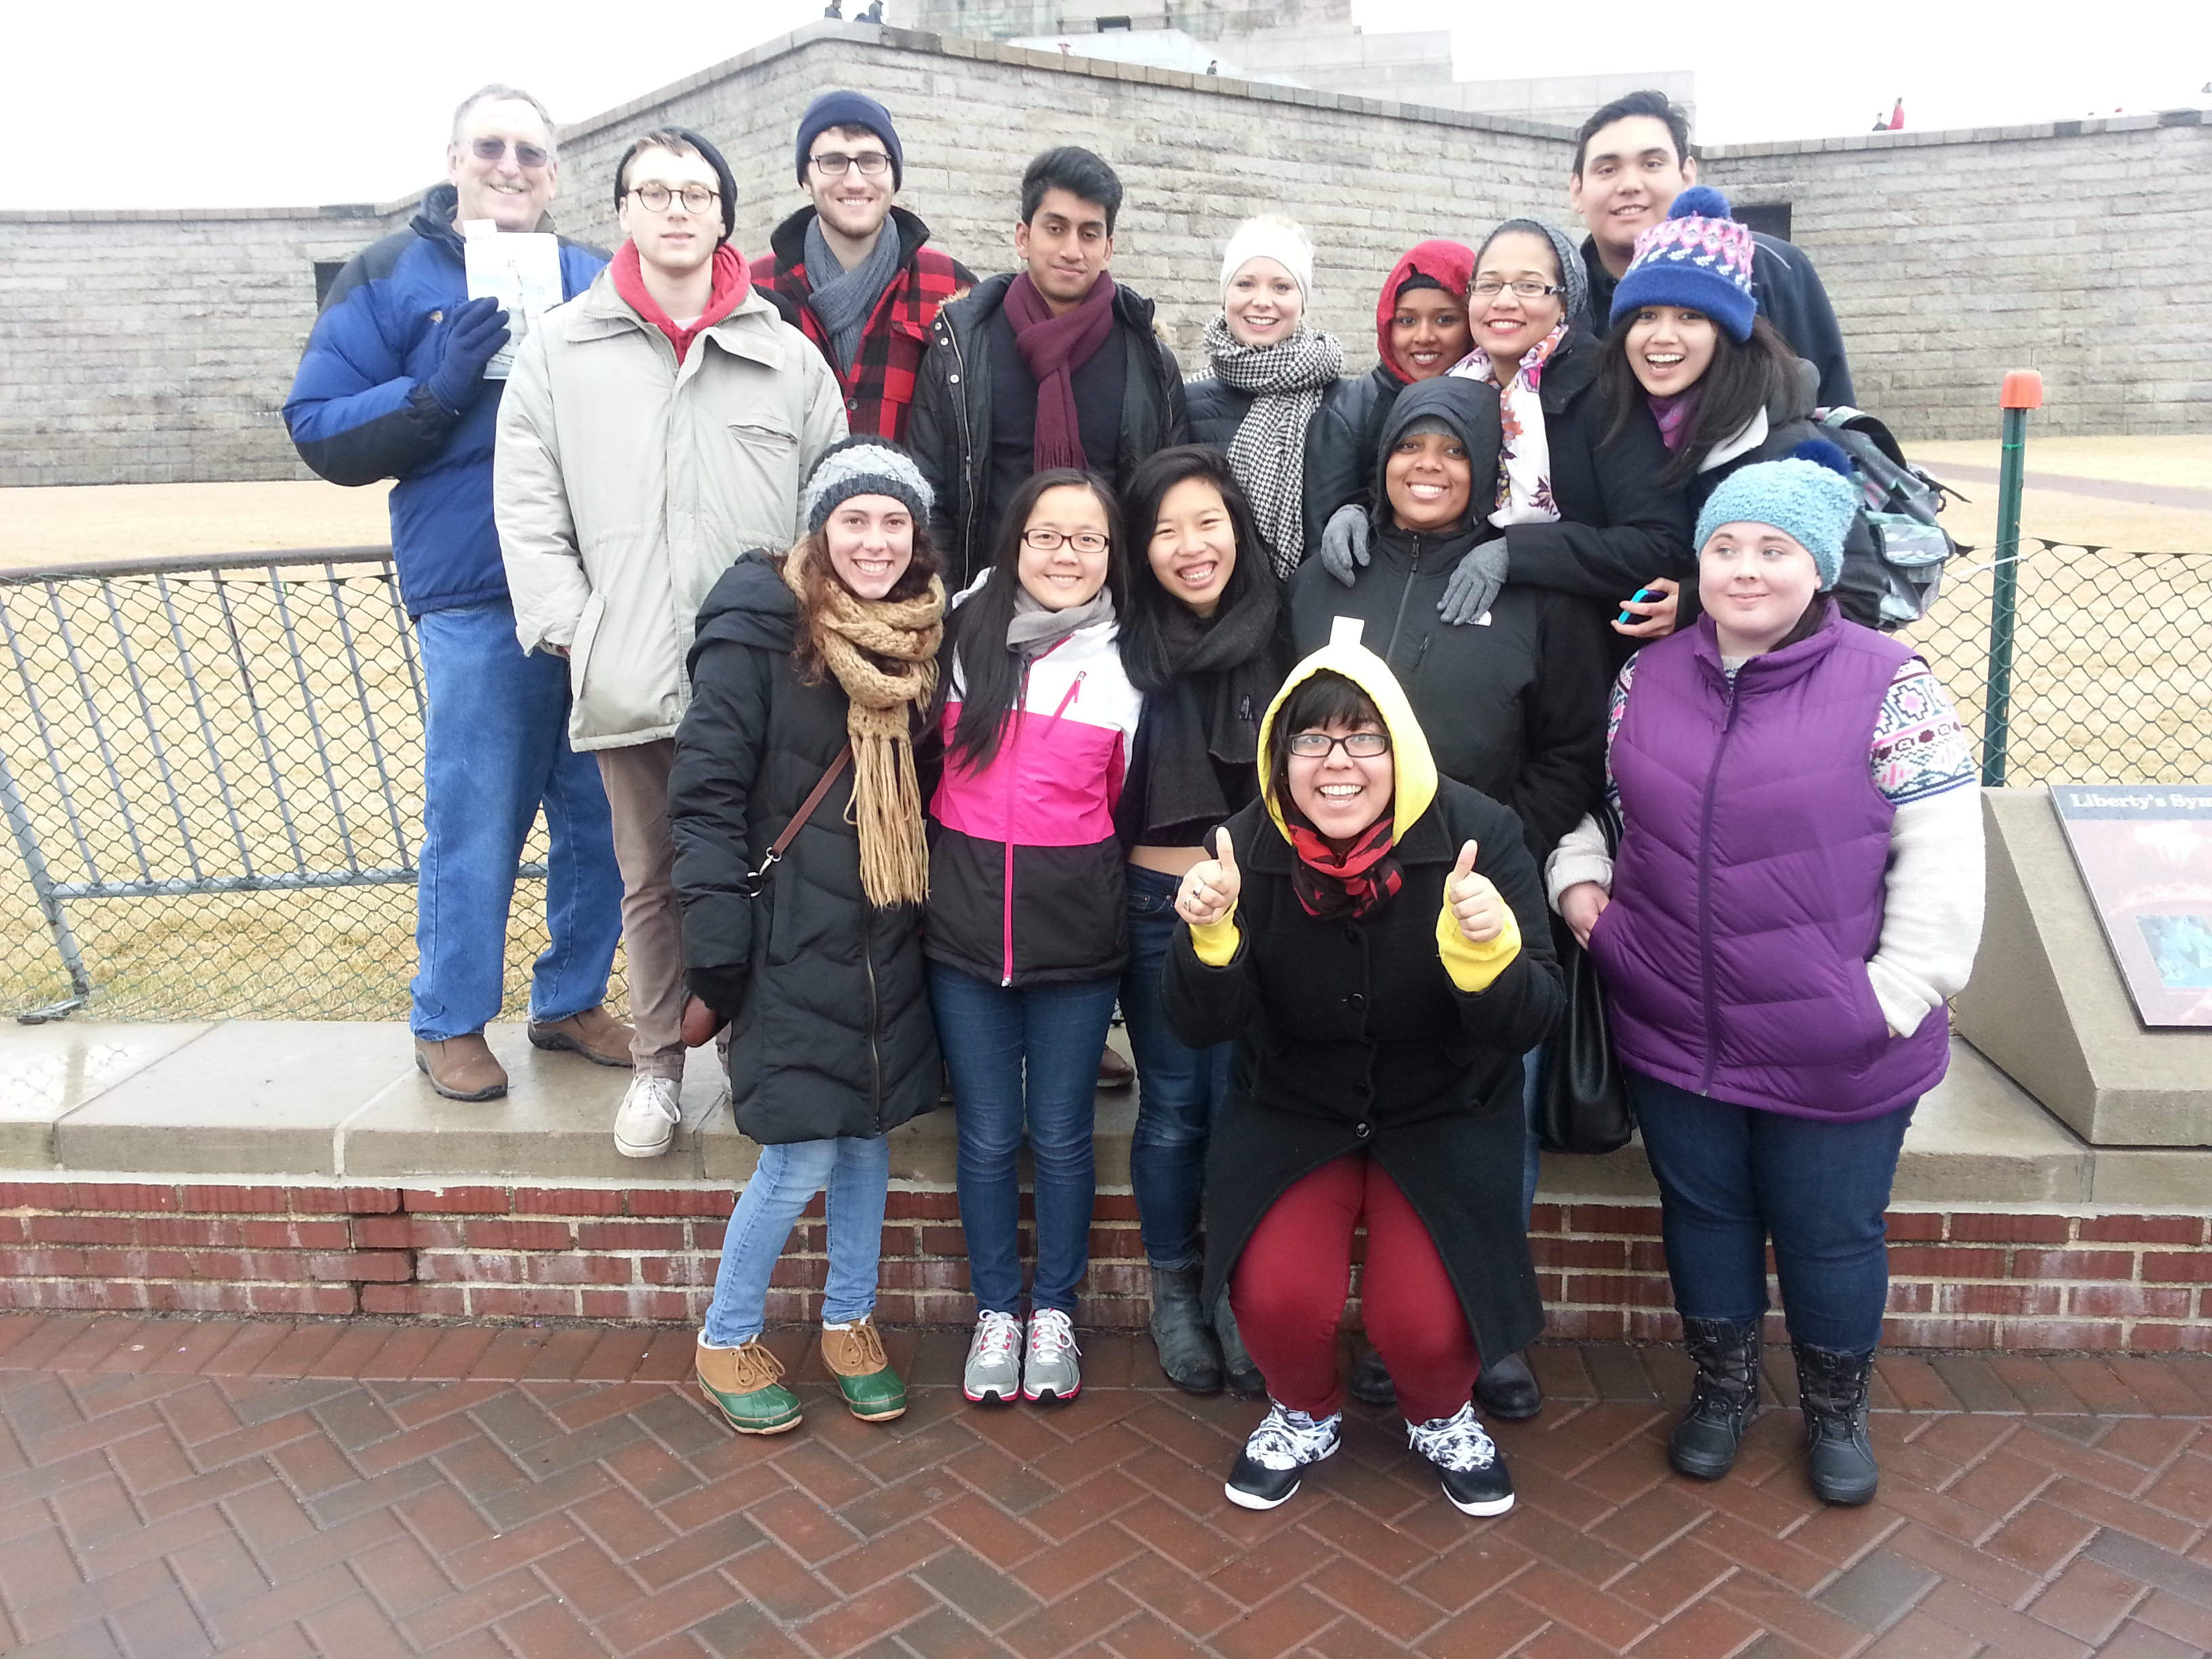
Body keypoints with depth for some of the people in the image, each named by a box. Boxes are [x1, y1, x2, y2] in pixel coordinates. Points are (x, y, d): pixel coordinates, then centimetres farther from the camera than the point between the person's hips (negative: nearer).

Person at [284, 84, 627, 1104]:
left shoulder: (599, 281, 16)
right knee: (475, 821, 1)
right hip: (478, 604, -3)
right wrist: (438, 389, -13)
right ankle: (450, 1022, 19)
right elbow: (320, 431, 1)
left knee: (602, 816, 9)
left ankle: (572, 999, 27)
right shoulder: (388, 279, 7)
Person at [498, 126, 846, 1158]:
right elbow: (528, 507, 5)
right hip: (627, 679, 1)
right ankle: (658, 1064, 27)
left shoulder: (789, 356, 7)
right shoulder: (560, 349, 8)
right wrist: (571, 629, -3)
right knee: (652, 880, 12)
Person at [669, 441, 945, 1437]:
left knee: (870, 1135, 13)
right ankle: (726, 1338, 22)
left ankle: (848, 1325, 33)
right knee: (802, 1157, -2)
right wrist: (719, 944, -17)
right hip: (793, 939, -5)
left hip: (886, 940, 6)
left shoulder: (918, 639, 7)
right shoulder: (760, 630, -11)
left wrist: (934, 919, 8)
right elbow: (704, 789, -13)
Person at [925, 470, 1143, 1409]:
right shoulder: (962, 637, 2)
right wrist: (951, 873, 11)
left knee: (1060, 1135, 9)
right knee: (987, 1136, 9)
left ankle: (1055, 1310, 28)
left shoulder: (1123, 665, 2)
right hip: (966, 923, 1)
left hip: (1077, 934, 0)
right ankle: (996, 1312, 27)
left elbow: (1125, 798, 11)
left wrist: (1084, 885, 6)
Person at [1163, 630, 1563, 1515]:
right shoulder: (1249, 846, -14)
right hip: (1291, 1112, 1)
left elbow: (1528, 1020, -19)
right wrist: (1208, 935, -35)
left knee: (1423, 1322, -17)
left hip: (1445, 1117, -1)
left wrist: (1486, 948, -41)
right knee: (1278, 1296, -20)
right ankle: (1305, 1414, 18)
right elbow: (1199, 1025, -15)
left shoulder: (1479, 834, -18)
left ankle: (1441, 1417, 22)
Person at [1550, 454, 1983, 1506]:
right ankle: (1722, 1388, 43)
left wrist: (1893, 997, -14)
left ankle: (1836, 1410, 41)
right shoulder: (1647, 677, 2)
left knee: (1831, 1237, 15)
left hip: (1834, 1055, -3)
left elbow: (1941, 857, -11)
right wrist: (1579, 882, 0)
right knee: (1702, 1215, 19)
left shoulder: (1888, 688, -10)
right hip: (1672, 1038, 3)